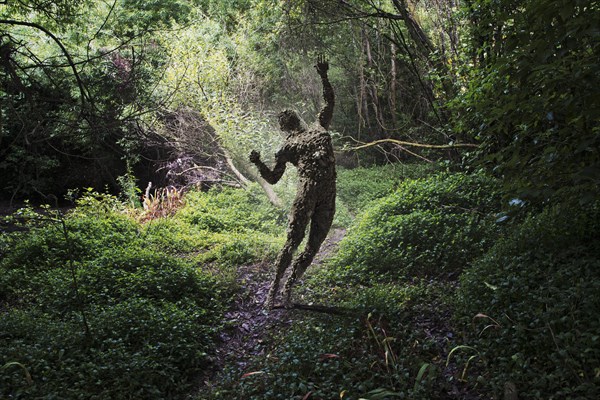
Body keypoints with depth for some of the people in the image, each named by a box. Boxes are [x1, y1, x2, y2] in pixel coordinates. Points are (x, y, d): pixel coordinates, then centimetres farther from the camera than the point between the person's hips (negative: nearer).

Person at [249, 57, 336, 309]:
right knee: (293, 240, -11)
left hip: (328, 197, 3)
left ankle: (289, 286, 9)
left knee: (314, 245, 0)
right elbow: (272, 178, 12)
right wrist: (258, 164, -4)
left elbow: (330, 101, 30)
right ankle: (274, 286, -4)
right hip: (307, 191, -3)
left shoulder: (320, 127, 24)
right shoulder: (286, 149, 14)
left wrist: (323, 77, 21)